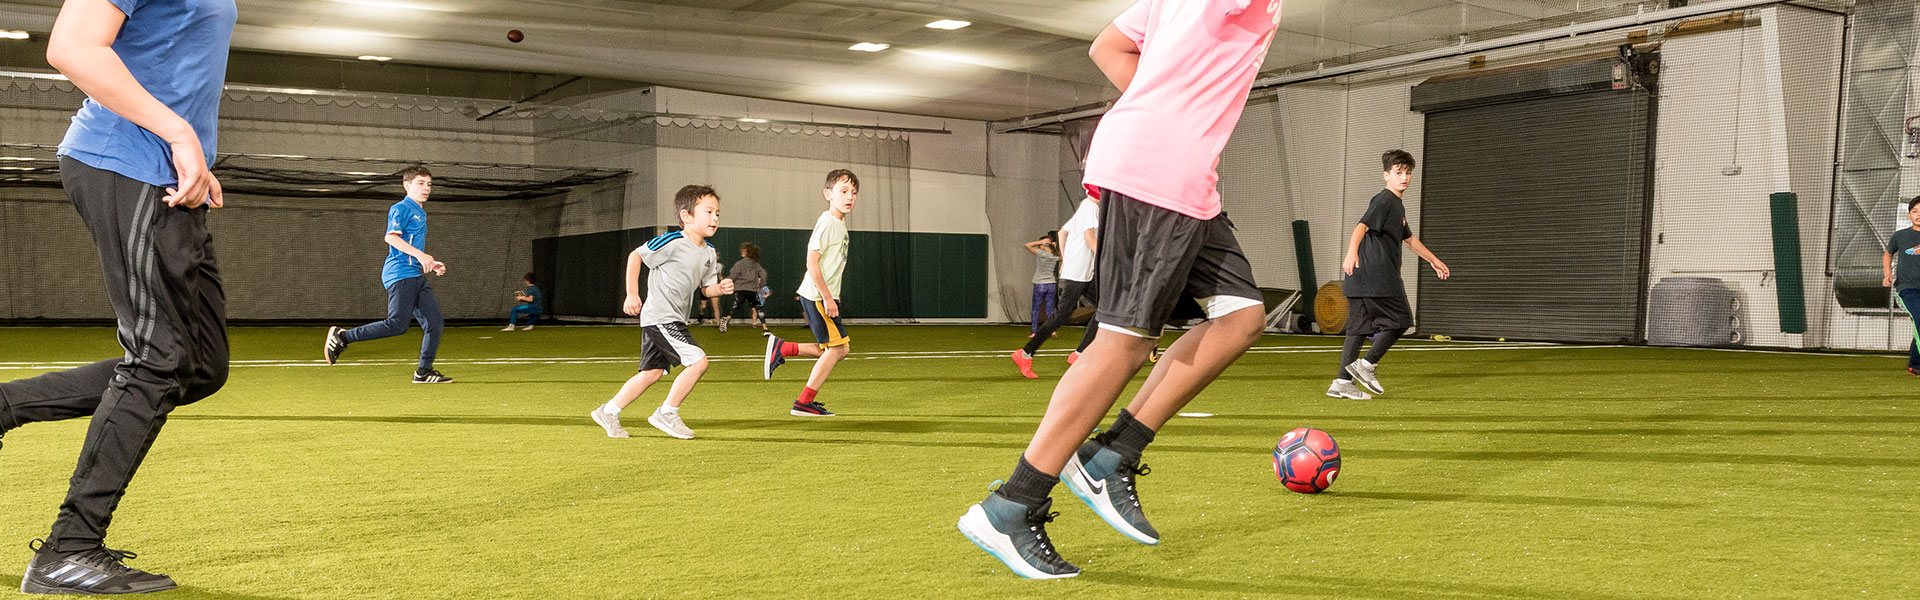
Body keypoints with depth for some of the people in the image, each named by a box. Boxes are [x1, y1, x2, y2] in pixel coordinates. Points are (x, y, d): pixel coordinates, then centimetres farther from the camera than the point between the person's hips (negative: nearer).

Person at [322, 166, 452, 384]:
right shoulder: (401, 208, -3)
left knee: (434, 321, 0)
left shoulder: (421, 213, 25)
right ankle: (342, 336, -4)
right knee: (397, 324, -15)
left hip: (416, 276, 9)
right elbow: (391, 237, -19)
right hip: (400, 274, -9)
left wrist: (432, 264, 20)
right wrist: (420, 255, -24)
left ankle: (423, 372, 6)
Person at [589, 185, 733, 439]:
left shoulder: (709, 253, 9)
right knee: (698, 361, -15)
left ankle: (608, 412, 24)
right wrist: (632, 294, -8)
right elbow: (636, 256, -6)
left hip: (673, 320, 9)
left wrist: (720, 288, -6)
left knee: (652, 372, 13)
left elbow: (705, 288, 17)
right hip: (659, 317, -9)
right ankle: (667, 413, -3)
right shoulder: (673, 242, -15)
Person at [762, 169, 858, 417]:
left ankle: (782, 348, 15)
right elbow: (812, 262, -21)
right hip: (816, 295, -10)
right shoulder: (827, 222, -16)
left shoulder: (840, 223, 14)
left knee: (841, 348, 11)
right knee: (837, 347, -6)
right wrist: (827, 297, -20)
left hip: (826, 294, 10)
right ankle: (804, 403, 0)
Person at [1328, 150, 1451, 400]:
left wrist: (1434, 260, 45)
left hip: (1362, 279, 9)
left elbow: (1409, 238, 37)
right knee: (1400, 320, -1)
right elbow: (1362, 227, -25)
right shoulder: (1383, 201, -8)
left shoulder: (1398, 206, 23)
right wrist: (1352, 253, -42)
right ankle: (1367, 364, -1)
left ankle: (1342, 382, 3)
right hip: (1377, 275, -9)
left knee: (1358, 328, 5)